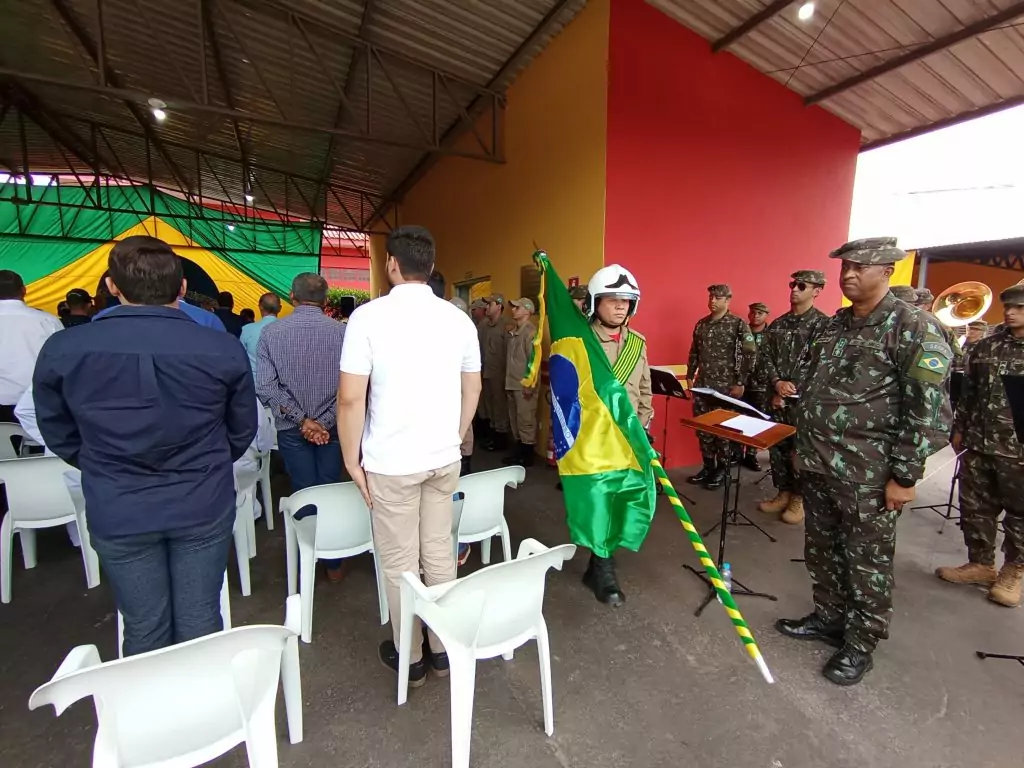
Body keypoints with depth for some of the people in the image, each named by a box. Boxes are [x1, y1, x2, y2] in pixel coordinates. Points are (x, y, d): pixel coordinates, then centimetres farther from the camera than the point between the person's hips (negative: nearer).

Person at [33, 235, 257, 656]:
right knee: (200, 622, 15)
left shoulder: (62, 351, -11)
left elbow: (60, 436, 4)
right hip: (204, 508, 0)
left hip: (117, 515, 1)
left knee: (144, 630, 17)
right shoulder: (223, 350, -14)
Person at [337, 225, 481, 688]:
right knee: (440, 554, 17)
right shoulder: (458, 319, 2)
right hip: (444, 458, 4)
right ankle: (443, 648, 33)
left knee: (399, 563, 12)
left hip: (391, 462, -4)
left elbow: (351, 398, -14)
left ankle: (410, 657, 29)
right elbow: (472, 389, 8)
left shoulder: (369, 316, -12)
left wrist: (352, 459, -2)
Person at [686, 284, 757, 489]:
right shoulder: (701, 324, 9)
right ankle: (708, 466, 23)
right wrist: (690, 377, 12)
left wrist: (741, 383, -11)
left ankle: (722, 469, 20)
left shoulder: (738, 324, -6)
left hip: (726, 386, -5)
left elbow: (750, 355, -8)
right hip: (702, 384, 5)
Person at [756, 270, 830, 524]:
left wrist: (792, 391, -14)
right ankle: (784, 492, 26)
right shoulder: (777, 324, 10)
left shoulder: (823, 324, -7)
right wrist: (777, 383, -11)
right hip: (777, 398, 5)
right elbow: (764, 358, 6)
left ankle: (800, 498, 20)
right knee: (777, 447, 11)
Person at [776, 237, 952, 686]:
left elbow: (930, 410, -15)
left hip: (868, 475, -6)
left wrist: (905, 475, -16)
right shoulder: (834, 324, 10)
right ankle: (827, 617, 39)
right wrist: (803, 443, 16)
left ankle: (859, 645, 28)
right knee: (820, 550, 19)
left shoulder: (913, 328, -11)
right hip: (818, 465, 7)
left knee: (867, 562, 10)